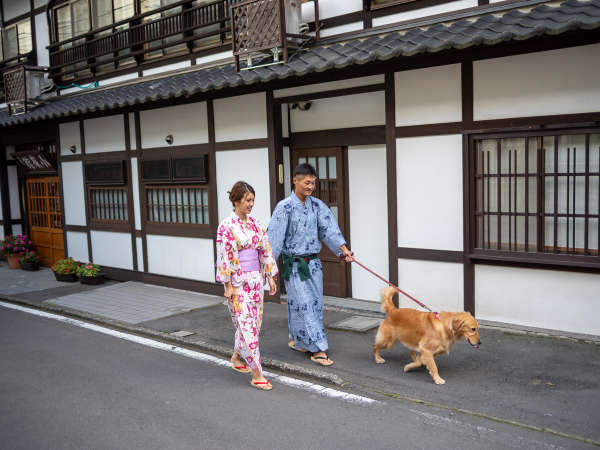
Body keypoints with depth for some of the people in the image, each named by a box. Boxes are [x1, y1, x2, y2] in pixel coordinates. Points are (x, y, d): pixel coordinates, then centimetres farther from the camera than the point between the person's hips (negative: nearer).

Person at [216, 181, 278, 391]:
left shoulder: (255, 223, 8)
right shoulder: (226, 226, -11)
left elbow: (265, 250, 12)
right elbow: (224, 257, -13)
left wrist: (270, 277, 9)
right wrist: (228, 285, -14)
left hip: (255, 279, 7)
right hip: (238, 282, -7)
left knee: (252, 322, 14)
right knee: (247, 325, -6)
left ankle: (236, 357, 36)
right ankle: (257, 374, -2)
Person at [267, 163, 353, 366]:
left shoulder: (317, 205, 4)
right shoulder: (285, 207, -12)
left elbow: (329, 228, -5)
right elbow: (274, 237, -16)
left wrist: (343, 248, -19)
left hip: (313, 262, 6)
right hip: (294, 264, -6)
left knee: (316, 304, 12)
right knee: (304, 306, -5)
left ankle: (297, 340, 31)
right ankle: (318, 350, 0)